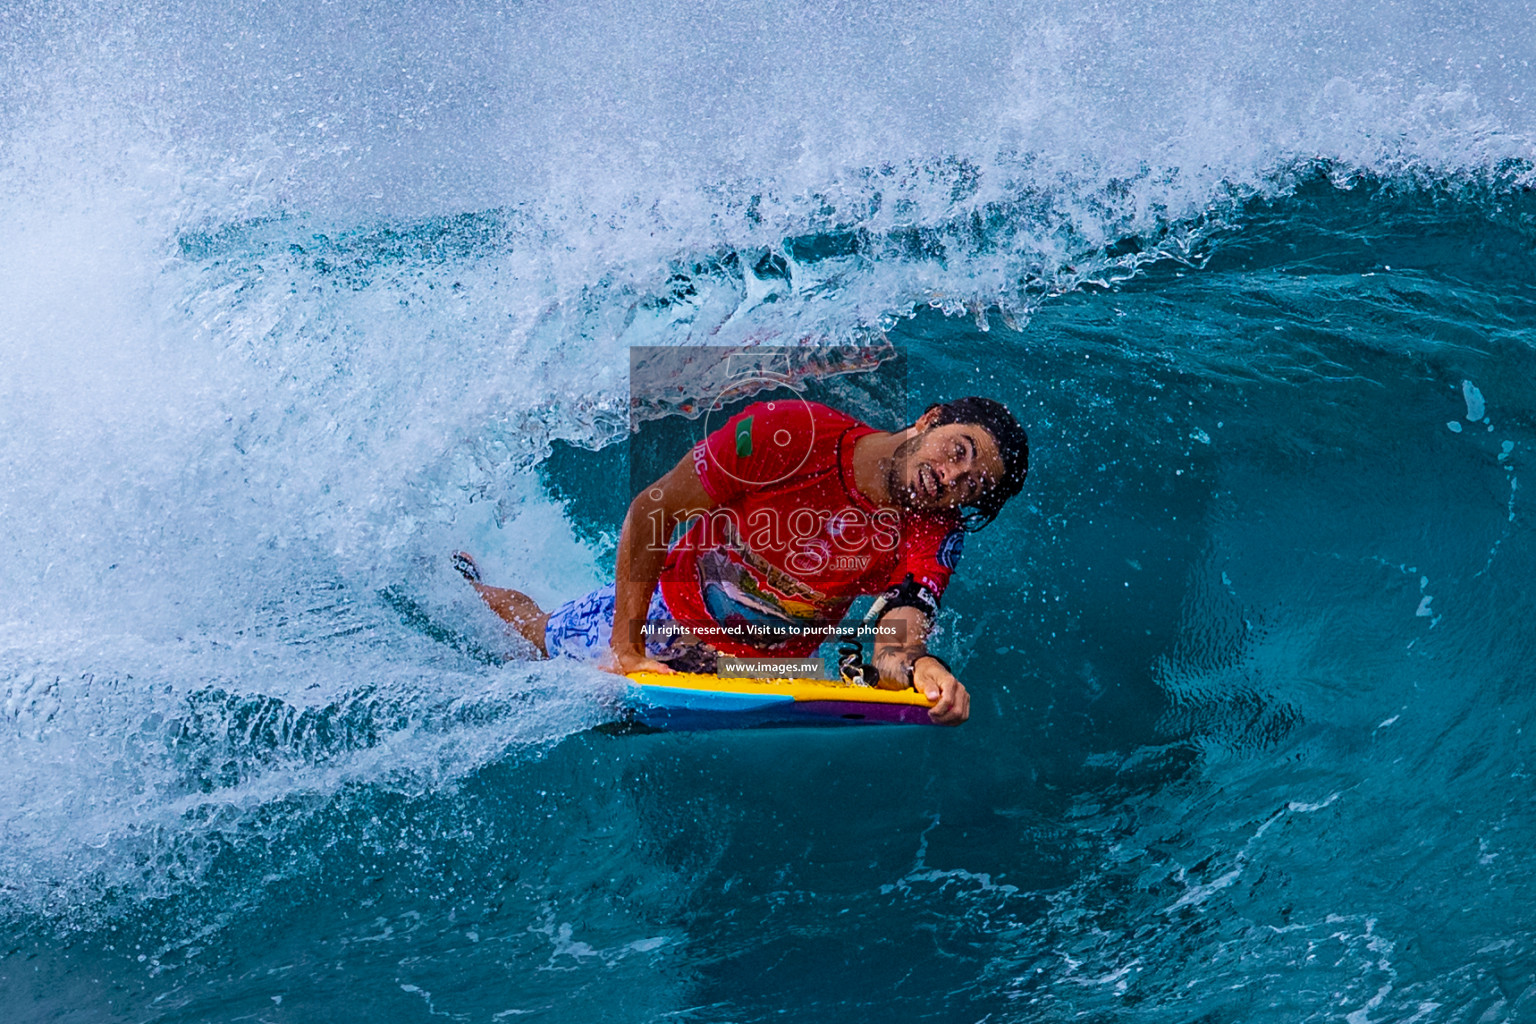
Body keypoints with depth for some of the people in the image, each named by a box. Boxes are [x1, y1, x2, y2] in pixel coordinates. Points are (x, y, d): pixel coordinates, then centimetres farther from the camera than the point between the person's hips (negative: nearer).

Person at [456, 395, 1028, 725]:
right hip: (667, 614, -2)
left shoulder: (932, 538, -25)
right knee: (537, 635, 19)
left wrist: (917, 667, -61)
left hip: (758, 668, 3)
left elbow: (893, 650, -36)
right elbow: (651, 512, -24)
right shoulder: (787, 432, -31)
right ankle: (460, 580, 53)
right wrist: (627, 649, -25)